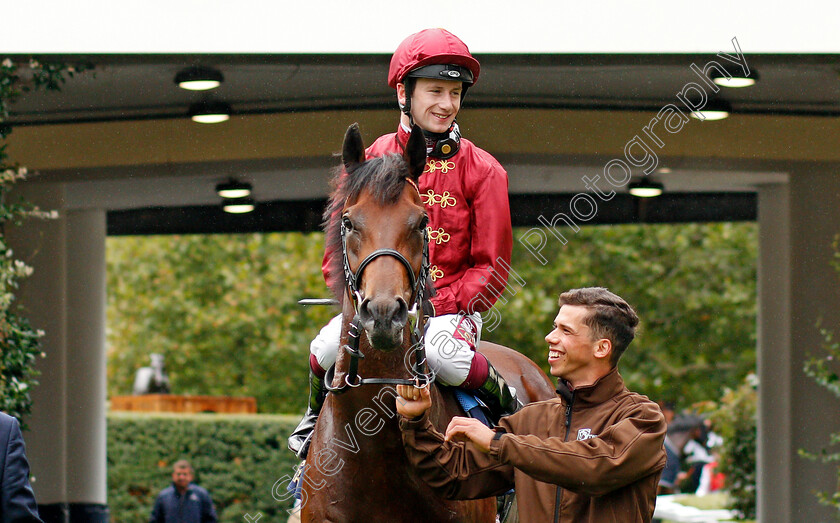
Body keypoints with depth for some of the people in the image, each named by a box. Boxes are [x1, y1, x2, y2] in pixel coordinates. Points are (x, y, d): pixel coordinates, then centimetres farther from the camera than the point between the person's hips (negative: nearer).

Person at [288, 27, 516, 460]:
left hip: (450, 305, -2)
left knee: (442, 353, -36)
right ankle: (315, 420, 7)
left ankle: (510, 411, -6)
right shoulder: (372, 161, 5)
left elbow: (492, 266, -2)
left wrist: (440, 306, -16)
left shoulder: (481, 170, -1)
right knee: (328, 347, -27)